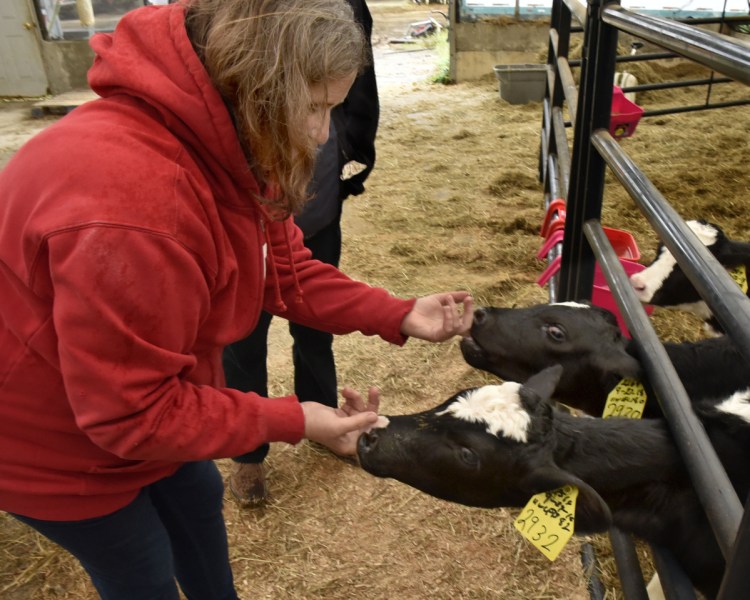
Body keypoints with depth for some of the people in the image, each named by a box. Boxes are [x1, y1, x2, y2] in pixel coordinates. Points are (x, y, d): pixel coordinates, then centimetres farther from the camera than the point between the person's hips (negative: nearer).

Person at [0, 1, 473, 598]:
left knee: (198, 505, 26)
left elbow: (285, 268, -3)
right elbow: (130, 411, -32)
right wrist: (291, 421, -27)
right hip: (53, 438, -8)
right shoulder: (130, 204, -42)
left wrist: (398, 315, -13)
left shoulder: (225, 149, -12)